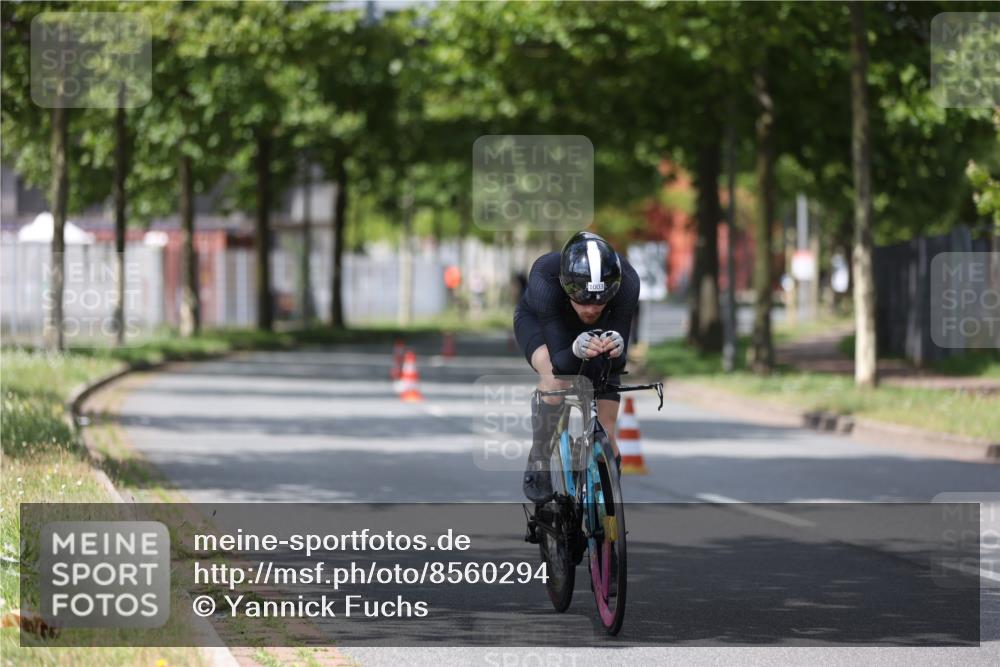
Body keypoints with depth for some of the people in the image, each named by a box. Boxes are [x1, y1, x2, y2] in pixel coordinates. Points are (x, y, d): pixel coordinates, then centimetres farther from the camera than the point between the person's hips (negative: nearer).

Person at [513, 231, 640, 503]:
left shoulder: (626, 282, -38)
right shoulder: (545, 279, -43)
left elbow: (617, 363, -35)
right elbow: (559, 361, -42)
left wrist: (616, 349, -57)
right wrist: (577, 351, -63)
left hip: (600, 331, 2)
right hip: (538, 321, -2)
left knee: (606, 438, -7)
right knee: (556, 379, -36)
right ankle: (538, 467, -14)